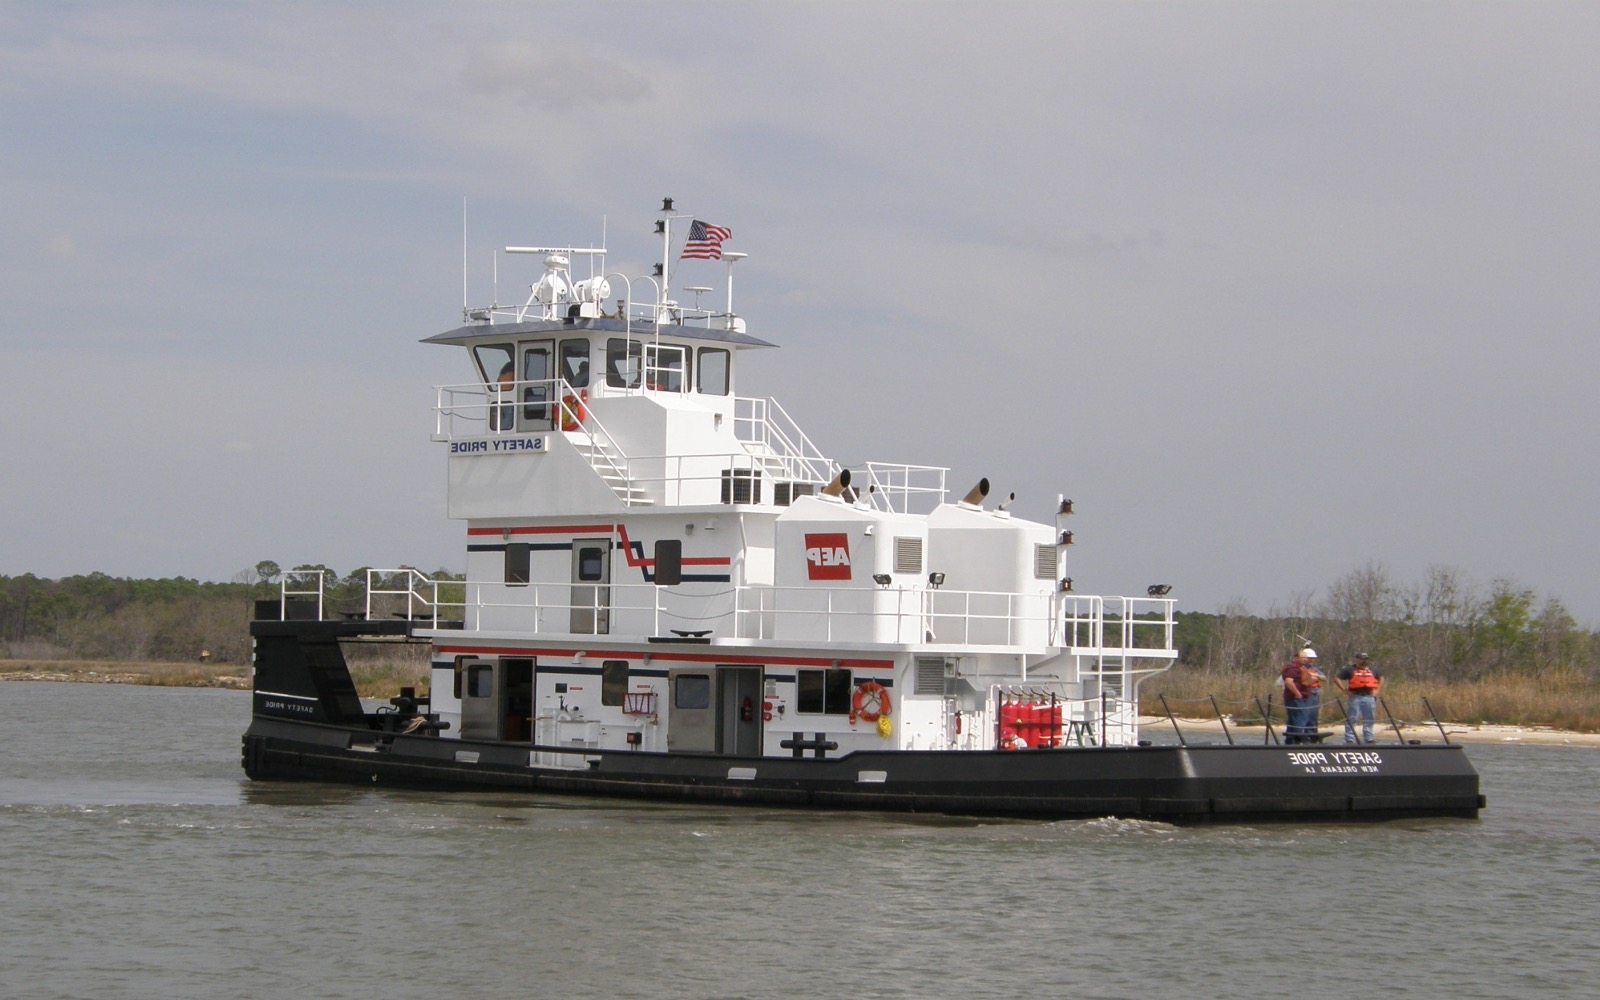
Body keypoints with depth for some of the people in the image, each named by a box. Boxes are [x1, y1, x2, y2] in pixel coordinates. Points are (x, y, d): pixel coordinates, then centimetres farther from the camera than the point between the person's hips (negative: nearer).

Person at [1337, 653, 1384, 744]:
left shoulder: (1372, 671, 16)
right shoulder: (1350, 670, 1)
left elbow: (1381, 678, 28)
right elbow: (1337, 678, -3)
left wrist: (1377, 690, 14)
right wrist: (1345, 690, -10)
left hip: (1369, 697, 5)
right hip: (1355, 697, -5)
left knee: (1369, 719, 8)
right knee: (1351, 719, -5)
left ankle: (1369, 739, 16)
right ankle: (1349, 739, -4)